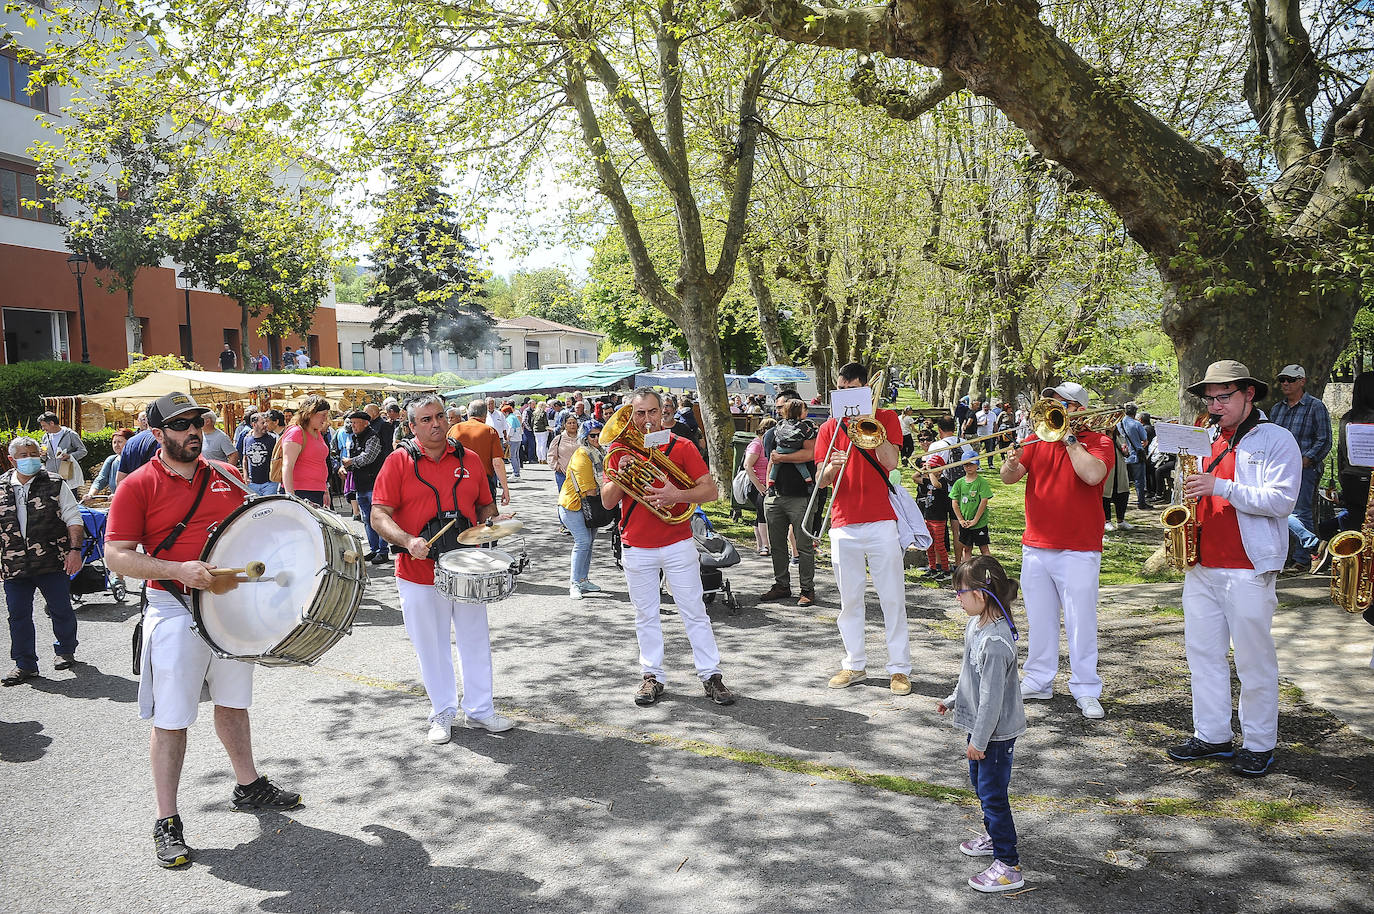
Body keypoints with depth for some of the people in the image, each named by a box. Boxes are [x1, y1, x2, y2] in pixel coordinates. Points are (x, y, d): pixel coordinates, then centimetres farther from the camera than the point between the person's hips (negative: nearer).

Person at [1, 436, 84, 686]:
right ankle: (25, 664, 17)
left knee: (61, 610, 7)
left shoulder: (55, 484, 0)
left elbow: (73, 520, -1)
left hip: (53, 562, -2)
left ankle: (65, 651, 29)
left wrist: (75, 549, -12)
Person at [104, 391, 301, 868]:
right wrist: (179, 570, -24)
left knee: (234, 702, 19)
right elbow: (116, 556, -12)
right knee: (171, 718, 0)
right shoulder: (139, 485, -8)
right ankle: (167, 822, 11)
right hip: (175, 610, -5)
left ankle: (248, 785, 35)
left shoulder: (225, 476, 7)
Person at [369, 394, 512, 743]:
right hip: (419, 573, -3)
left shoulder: (468, 459, 5)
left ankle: (480, 710, 27)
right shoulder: (399, 462, -5)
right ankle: (442, 714, 26)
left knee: (476, 641, 11)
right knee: (432, 648, 9)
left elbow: (485, 505, 16)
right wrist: (408, 541, -25)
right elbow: (379, 516, -9)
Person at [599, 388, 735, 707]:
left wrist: (677, 496, -22)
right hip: (636, 548, 2)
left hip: (678, 544, -2)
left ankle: (711, 675, 10)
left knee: (694, 612, 3)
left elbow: (711, 490, -6)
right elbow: (607, 501, 2)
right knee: (645, 616, 10)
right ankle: (651, 676, 21)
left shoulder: (682, 447, -2)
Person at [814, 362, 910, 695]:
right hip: (844, 524, 2)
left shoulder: (886, 418, 5)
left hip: (881, 521, -2)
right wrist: (832, 466, -18)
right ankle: (855, 664, 18)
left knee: (892, 598, 1)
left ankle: (899, 668, 9)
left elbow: (891, 461, -11)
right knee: (849, 599, 7)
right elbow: (820, 481, 4)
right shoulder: (829, 427, 10)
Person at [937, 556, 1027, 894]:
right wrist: (953, 700, 26)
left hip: (996, 732, -10)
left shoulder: (995, 642, -31)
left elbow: (992, 696, -27)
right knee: (980, 783, 24)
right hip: (979, 724, 10)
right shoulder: (975, 625, -1)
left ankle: (1008, 866, 10)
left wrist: (979, 740, -20)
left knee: (993, 793, -1)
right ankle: (994, 836, 44)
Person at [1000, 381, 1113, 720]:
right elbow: (1007, 478, 0)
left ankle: (1086, 689, 10)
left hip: (1078, 551, -4)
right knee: (1038, 618, 12)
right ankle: (1039, 681, 24)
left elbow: (1092, 474, -23)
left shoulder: (1098, 442, -2)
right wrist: (1011, 464, -22)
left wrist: (1069, 438, -14)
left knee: (1081, 621, -1)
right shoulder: (1036, 440, 10)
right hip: (1035, 546, 5)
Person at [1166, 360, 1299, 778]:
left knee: (1254, 660, 2)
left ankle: (1259, 744, 14)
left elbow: (1282, 500, -15)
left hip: (1248, 569, -7)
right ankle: (1211, 735, 21)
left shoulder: (1276, 439, -4)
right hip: (1202, 565, 7)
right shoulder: (1209, 439, 16)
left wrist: (1219, 486, -22)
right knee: (1203, 653, 10)